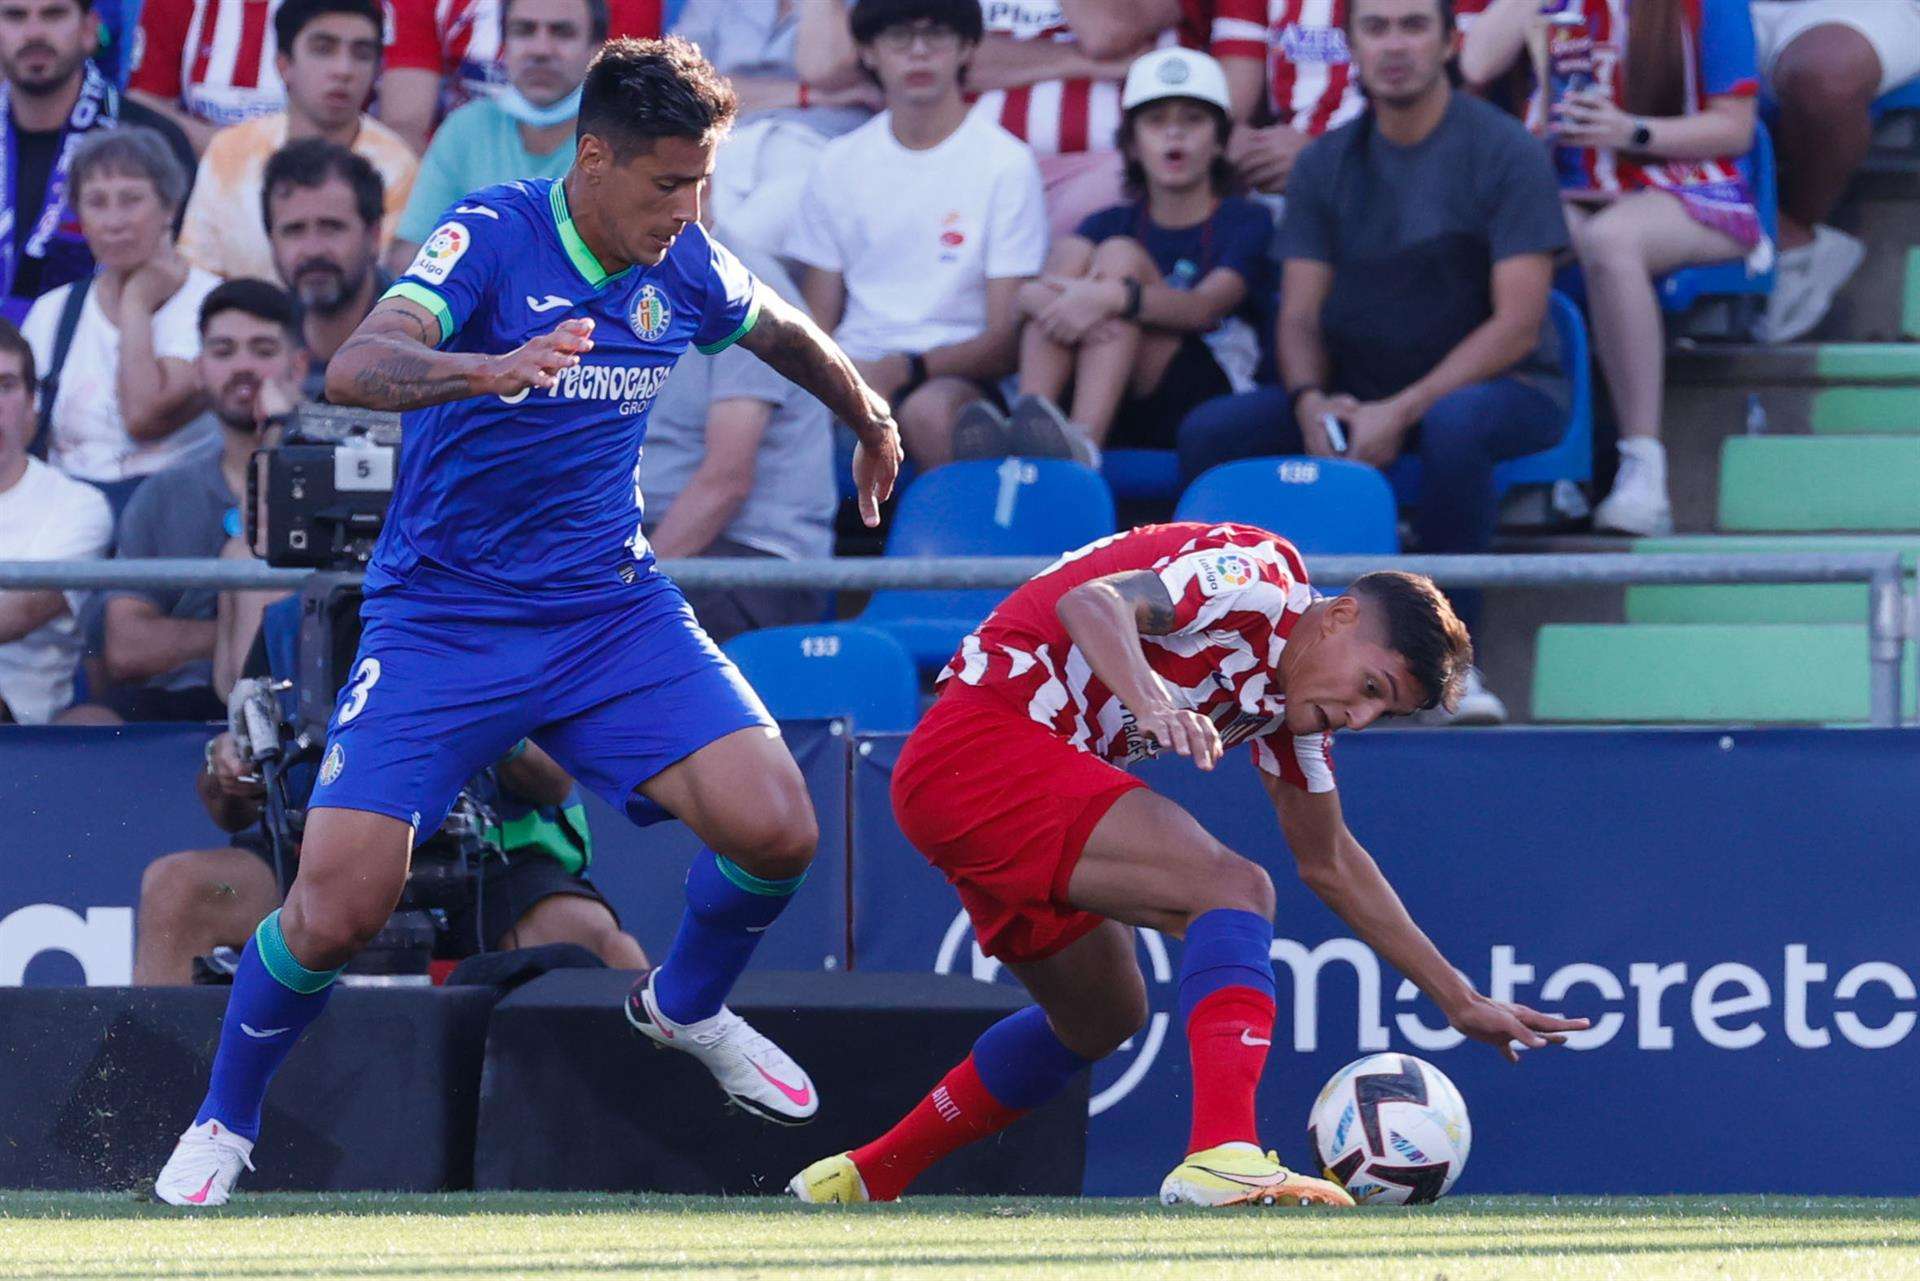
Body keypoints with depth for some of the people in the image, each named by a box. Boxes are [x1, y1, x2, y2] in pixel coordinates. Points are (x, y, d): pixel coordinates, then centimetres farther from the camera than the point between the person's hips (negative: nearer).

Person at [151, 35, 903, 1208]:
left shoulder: (687, 271, 0)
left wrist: (872, 422, 41)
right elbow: (354, 369, -33)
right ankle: (224, 1122, 14)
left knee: (774, 830, -16)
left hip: (610, 607, 4)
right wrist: (488, 371, -51)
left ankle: (686, 1006, 17)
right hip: (442, 617, -4)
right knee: (338, 907, -14)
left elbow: (786, 333, 25)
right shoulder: (492, 240, -16)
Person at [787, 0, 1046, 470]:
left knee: (930, 410, -39)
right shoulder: (840, 162, 15)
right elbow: (816, 323, 15)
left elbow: (1006, 342, -3)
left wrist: (901, 369, -21)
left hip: (956, 376, -3)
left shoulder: (1006, 163, 1)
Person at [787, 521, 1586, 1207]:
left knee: (1101, 1018, 23)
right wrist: (1153, 701, -46)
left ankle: (868, 1175, 32)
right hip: (987, 740, -11)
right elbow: (1092, 602, -27)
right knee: (1233, 891, -21)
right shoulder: (1261, 576, -11)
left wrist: (1458, 1000, 24)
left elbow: (1329, 863, 26)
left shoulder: (1288, 698, 17)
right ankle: (1222, 1156, -38)